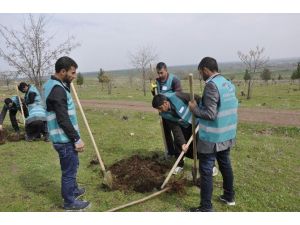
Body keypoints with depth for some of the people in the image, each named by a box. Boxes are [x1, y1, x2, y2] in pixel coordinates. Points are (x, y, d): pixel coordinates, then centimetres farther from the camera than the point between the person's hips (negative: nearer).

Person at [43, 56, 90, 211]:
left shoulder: (53, 85, 9)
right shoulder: (57, 89, -23)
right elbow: (63, 120, -25)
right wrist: (77, 139, -19)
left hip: (65, 137, 10)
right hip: (64, 139, -10)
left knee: (72, 166, 26)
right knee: (69, 170, 5)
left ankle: (73, 190, 45)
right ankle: (70, 202, 23)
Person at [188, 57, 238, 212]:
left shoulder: (211, 85, -20)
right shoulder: (229, 84, 8)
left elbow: (210, 114, -24)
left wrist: (195, 108, -8)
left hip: (212, 138, -9)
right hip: (227, 135, 9)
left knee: (206, 171, 2)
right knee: (225, 165, 22)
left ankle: (206, 208, 13)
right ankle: (229, 197, 39)